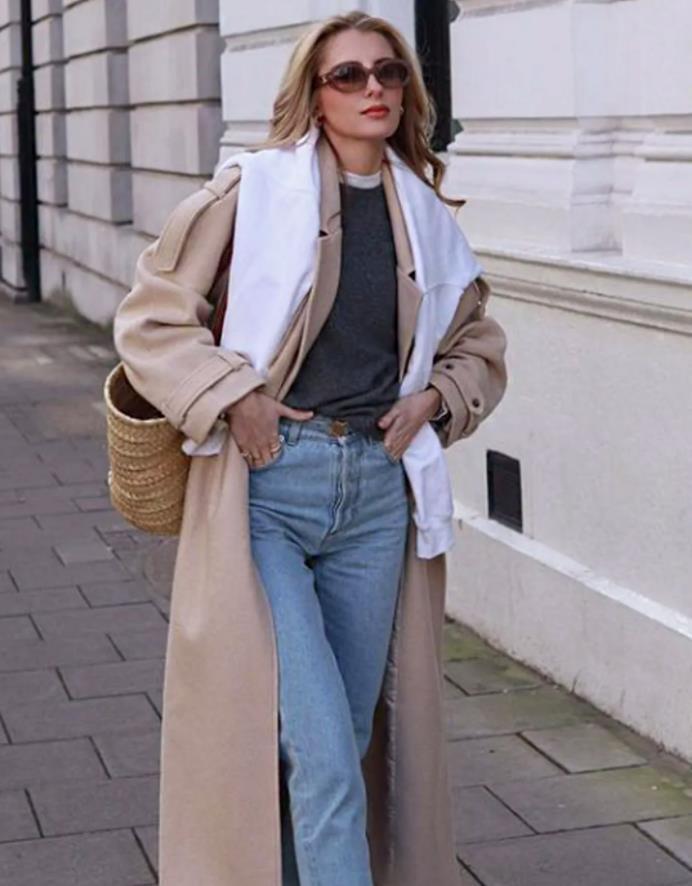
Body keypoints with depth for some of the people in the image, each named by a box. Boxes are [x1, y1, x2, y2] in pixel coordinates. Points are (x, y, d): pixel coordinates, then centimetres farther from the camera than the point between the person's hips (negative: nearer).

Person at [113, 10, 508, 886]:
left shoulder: (427, 214, 10)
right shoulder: (253, 188, -2)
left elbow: (479, 345, 23)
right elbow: (149, 318, -1)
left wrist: (433, 396, 4)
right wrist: (234, 397, -11)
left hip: (379, 491, 5)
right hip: (266, 488, -4)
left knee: (347, 739, 10)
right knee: (319, 748, -12)